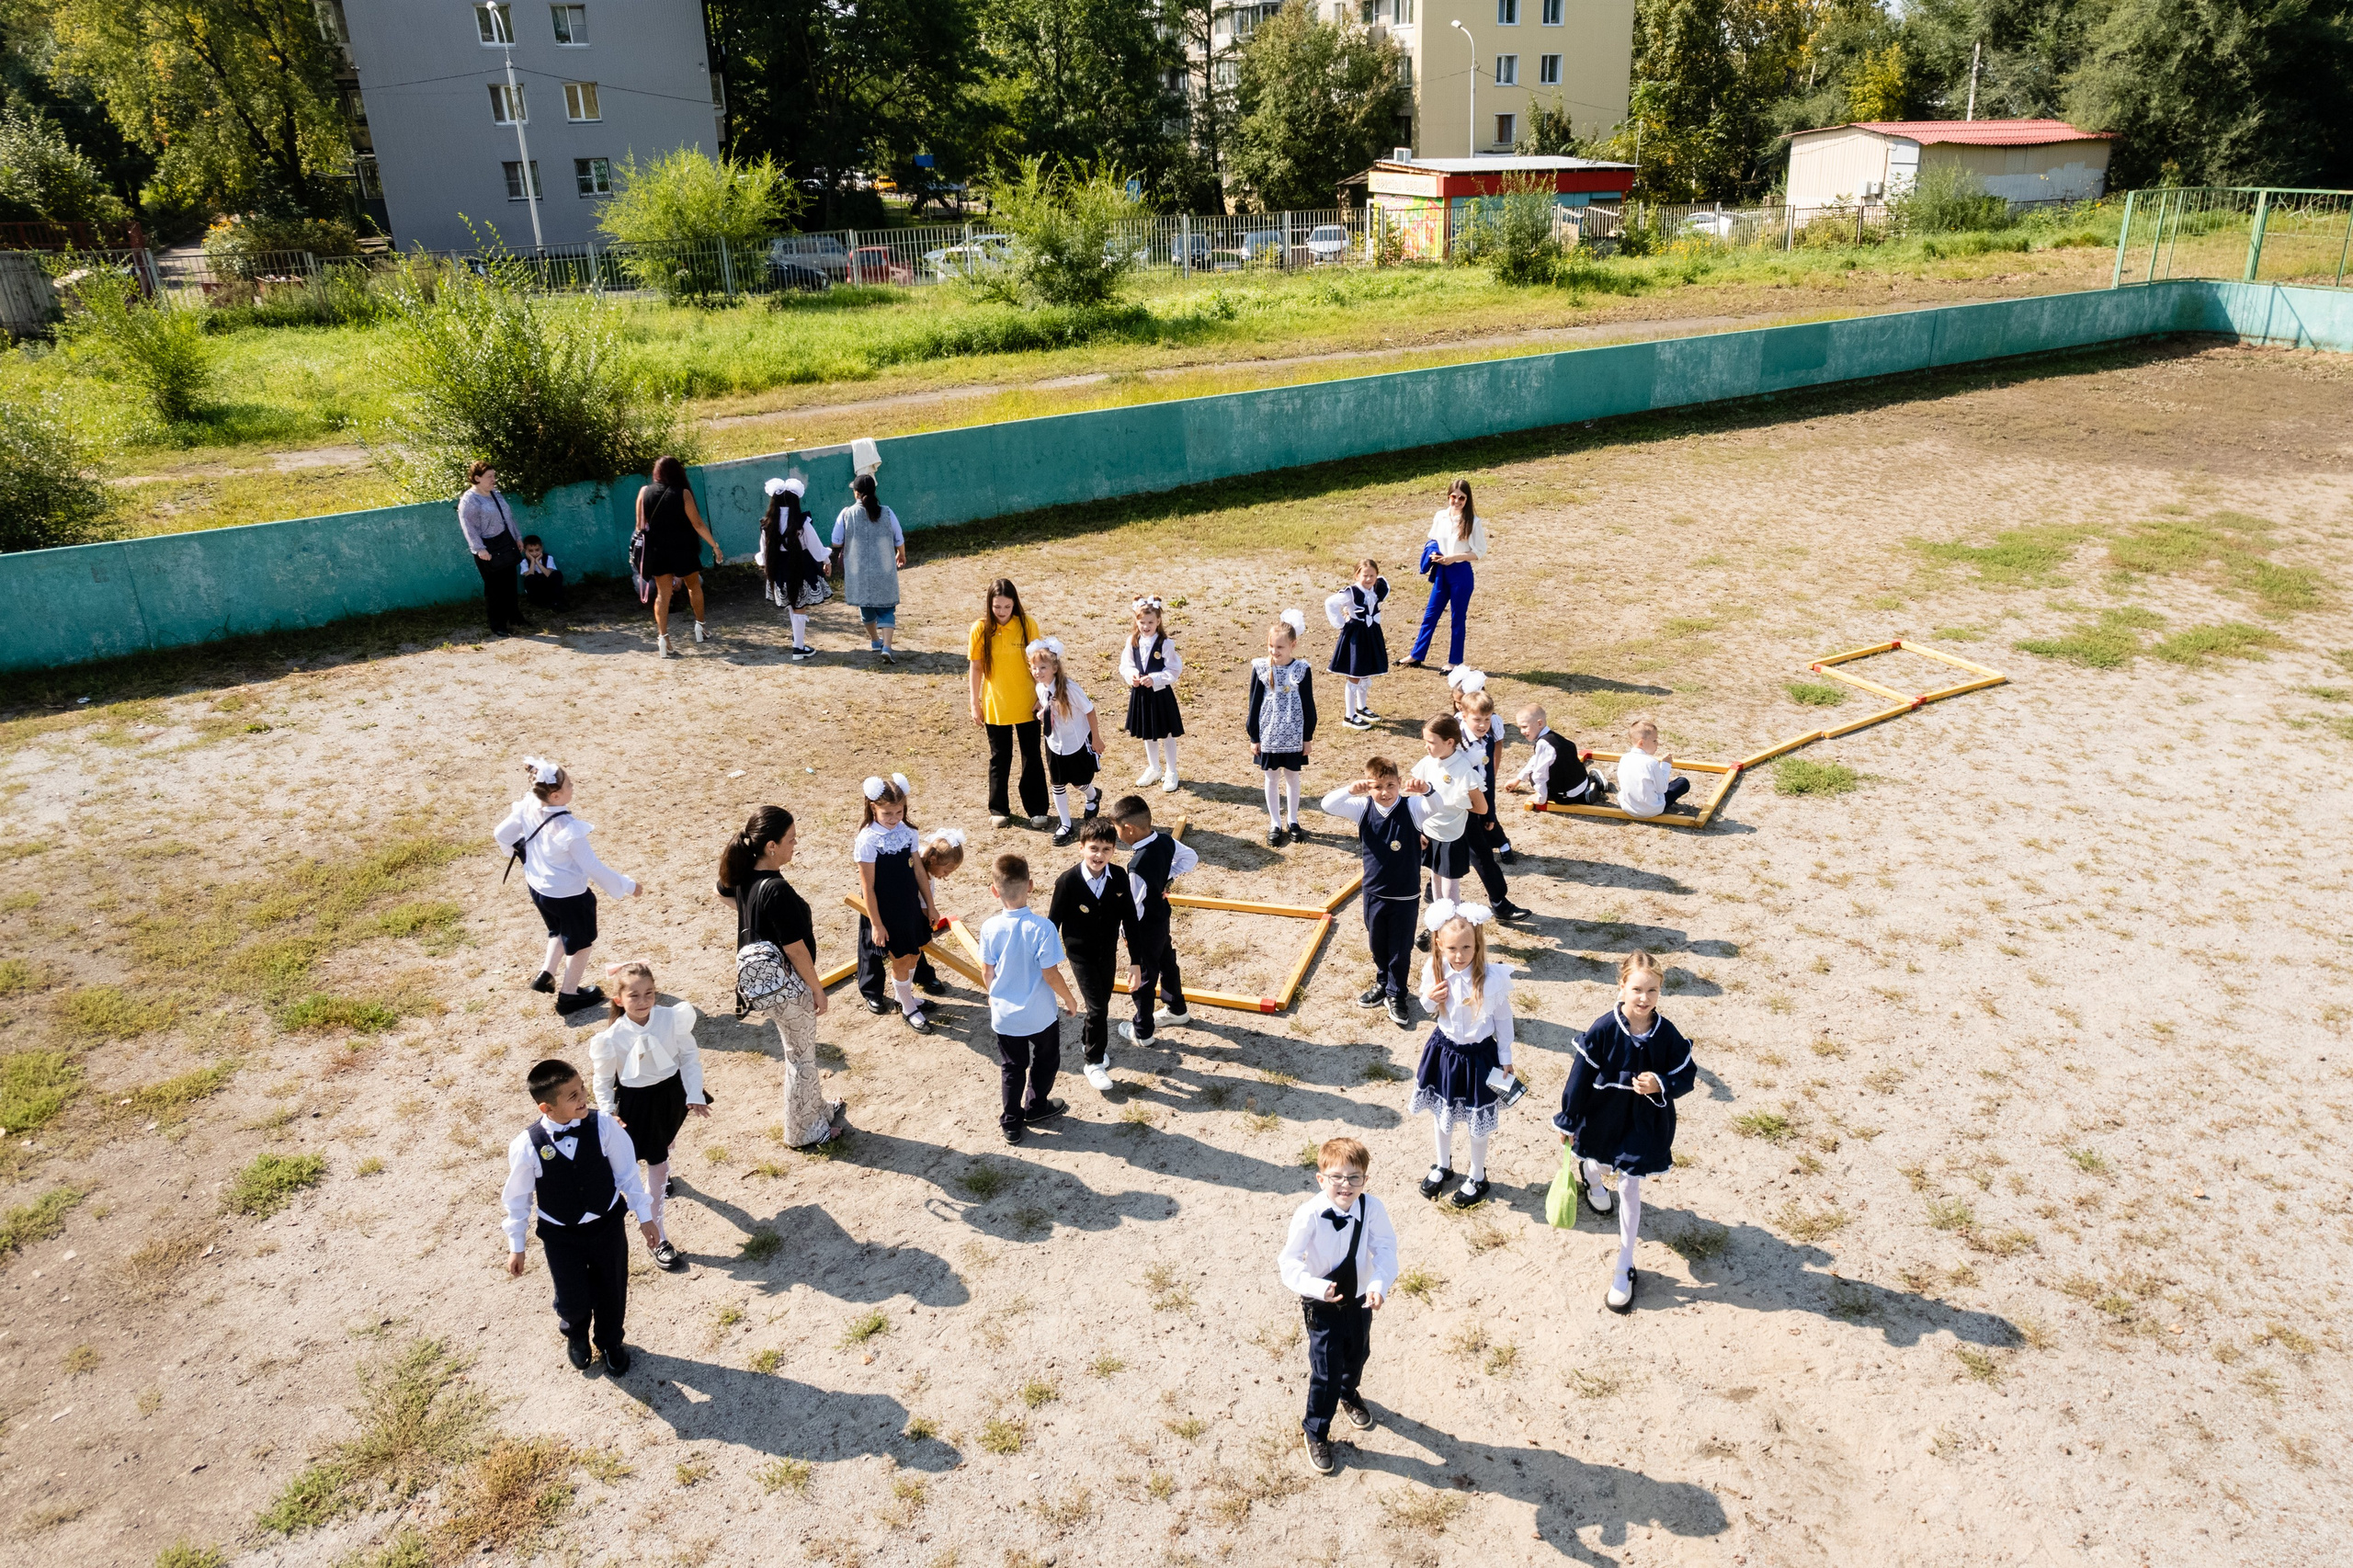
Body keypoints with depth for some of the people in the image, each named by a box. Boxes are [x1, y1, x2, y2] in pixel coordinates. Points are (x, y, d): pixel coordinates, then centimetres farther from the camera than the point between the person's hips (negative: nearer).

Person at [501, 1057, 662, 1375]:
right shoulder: (526, 1146, -25)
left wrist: (644, 1216, -2)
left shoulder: (602, 1126, -23)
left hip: (607, 1225, 1)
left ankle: (610, 1341, 53)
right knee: (573, 1301, 15)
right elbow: (518, 1197, -8)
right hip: (561, 1236, -1)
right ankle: (576, 1336, 53)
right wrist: (516, 1246, 2)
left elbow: (627, 1172, -9)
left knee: (611, 1292, 20)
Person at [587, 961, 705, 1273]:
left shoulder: (673, 1018, -23)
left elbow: (690, 1057, -11)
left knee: (666, 1145, 32)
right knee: (657, 1166, 0)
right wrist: (608, 1113, -20)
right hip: (638, 1102, -3)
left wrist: (694, 1095, -16)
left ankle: (662, 1174, 69)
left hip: (673, 1092, 3)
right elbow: (602, 1081, -9)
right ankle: (657, 1239, 14)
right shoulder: (612, 1038, -24)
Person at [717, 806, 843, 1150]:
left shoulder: (743, 875, -7)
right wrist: (817, 989, -12)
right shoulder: (778, 891, -33)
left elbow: (723, 892, 18)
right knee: (801, 1058, 12)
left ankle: (816, 1108, 46)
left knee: (799, 1052, 27)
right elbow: (795, 950, -25)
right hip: (787, 988, -8)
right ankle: (804, 1132, 30)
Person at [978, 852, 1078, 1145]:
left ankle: (1011, 1124, 29)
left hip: (1003, 1014, 2)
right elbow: (1050, 975, -21)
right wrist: (1069, 1000, -3)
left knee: (1011, 1068, 21)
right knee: (1045, 1061, 25)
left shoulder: (990, 928, -17)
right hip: (1040, 1015, -2)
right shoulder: (1042, 929, -26)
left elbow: (986, 972, -4)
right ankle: (1035, 1107, 42)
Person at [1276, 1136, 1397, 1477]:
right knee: (1326, 1372, 2)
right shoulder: (1308, 1216, -30)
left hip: (1360, 1299, 4)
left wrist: (1379, 1284, -34)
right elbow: (1289, 1263, -24)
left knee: (1357, 1356, 28)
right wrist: (1317, 1288, -39)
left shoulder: (1372, 1208, -23)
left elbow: (1386, 1248, -17)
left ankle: (1349, 1395, 62)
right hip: (1322, 1307, -4)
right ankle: (1316, 1434, 30)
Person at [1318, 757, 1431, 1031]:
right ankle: (1383, 985, 44)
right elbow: (1328, 805, -18)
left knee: (1401, 950, 10)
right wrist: (1350, 790, -35)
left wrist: (1426, 790, -50)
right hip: (1374, 894, 3)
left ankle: (1395, 996, 28)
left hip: (1406, 896, -3)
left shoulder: (1412, 808, -15)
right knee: (1377, 946, 21)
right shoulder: (1363, 808, -8)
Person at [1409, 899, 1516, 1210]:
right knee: (1441, 1111, 22)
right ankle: (1443, 1166, 47)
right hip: (1443, 1049, 4)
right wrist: (1429, 999, -21)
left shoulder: (1493, 978, -26)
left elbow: (1503, 1018, -10)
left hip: (1479, 1056, -3)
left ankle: (1477, 1178, 39)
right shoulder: (1434, 970, -16)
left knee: (1477, 1119, 15)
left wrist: (1505, 1059, -2)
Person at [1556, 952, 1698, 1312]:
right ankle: (1592, 1180, 69)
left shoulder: (1667, 1036, -20)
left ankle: (1624, 1270, 17)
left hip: (1643, 1124, -1)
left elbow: (1687, 1077, -6)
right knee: (1598, 1159, 29)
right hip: (1602, 1117, 1)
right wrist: (1567, 1121, -7)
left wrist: (1659, 1085, -28)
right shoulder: (1603, 1030, -24)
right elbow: (1580, 1075, -15)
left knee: (1629, 1190, 5)